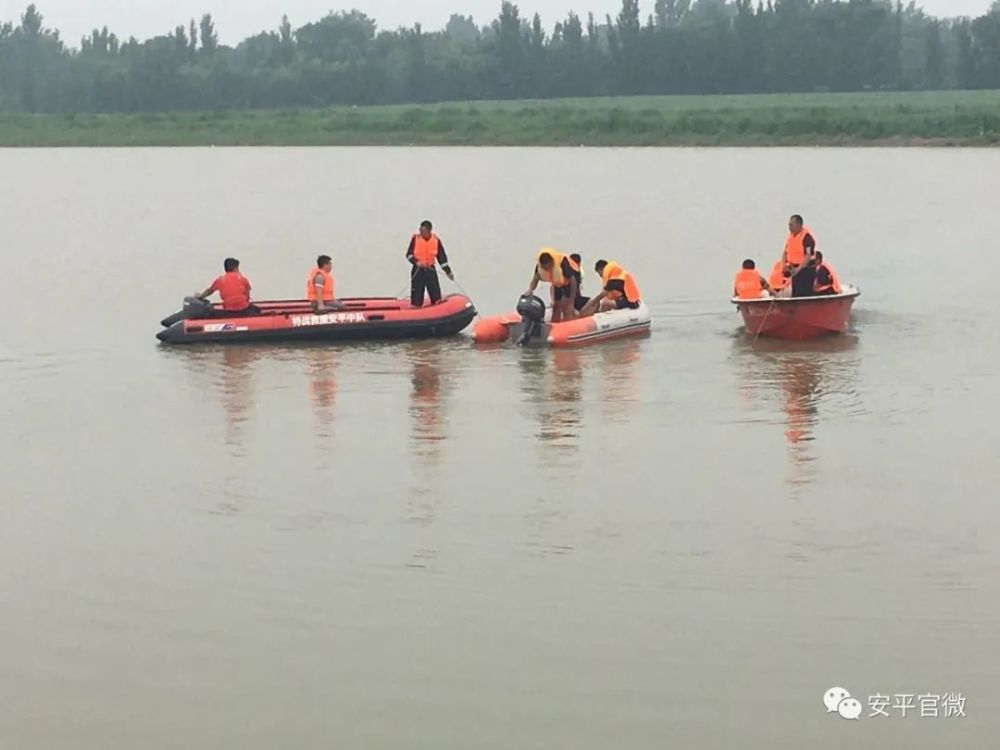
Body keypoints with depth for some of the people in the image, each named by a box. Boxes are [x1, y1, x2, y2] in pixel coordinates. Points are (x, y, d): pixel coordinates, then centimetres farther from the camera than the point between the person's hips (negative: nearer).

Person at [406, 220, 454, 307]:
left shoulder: (436, 240, -1)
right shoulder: (415, 238, -5)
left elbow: (442, 257, 6)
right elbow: (409, 254, -3)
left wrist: (448, 271, 4)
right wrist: (416, 262, -22)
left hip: (430, 270, 1)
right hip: (417, 270, -1)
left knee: (437, 298, -2)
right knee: (416, 297, 0)